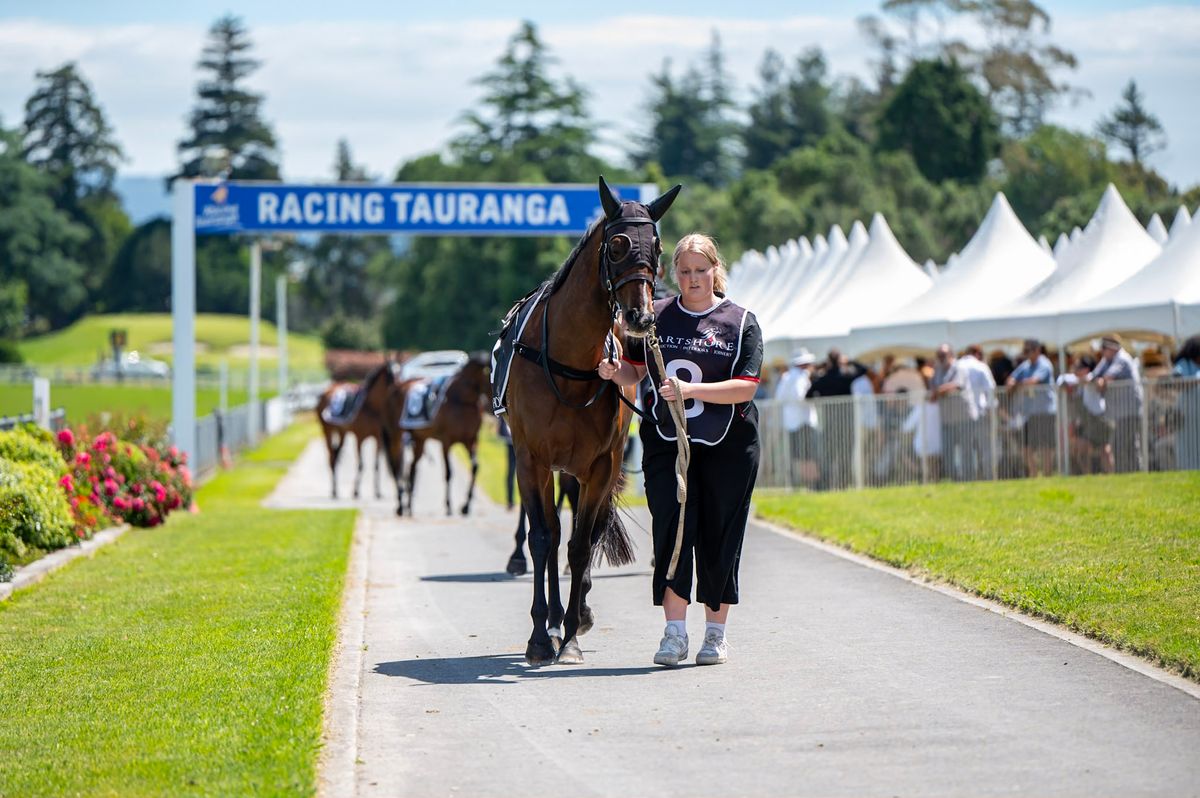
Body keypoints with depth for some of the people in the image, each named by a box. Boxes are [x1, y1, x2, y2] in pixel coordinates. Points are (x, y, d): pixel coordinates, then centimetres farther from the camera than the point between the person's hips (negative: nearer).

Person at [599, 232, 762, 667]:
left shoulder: (741, 322, 0)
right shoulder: (654, 316, 6)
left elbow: (746, 388, -10)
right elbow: (634, 372, 14)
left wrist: (690, 390, -21)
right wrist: (614, 370, -10)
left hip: (727, 446, -1)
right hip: (666, 441, 1)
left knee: (719, 536, 4)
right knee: (671, 528, -10)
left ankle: (716, 633, 15)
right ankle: (674, 632, -8)